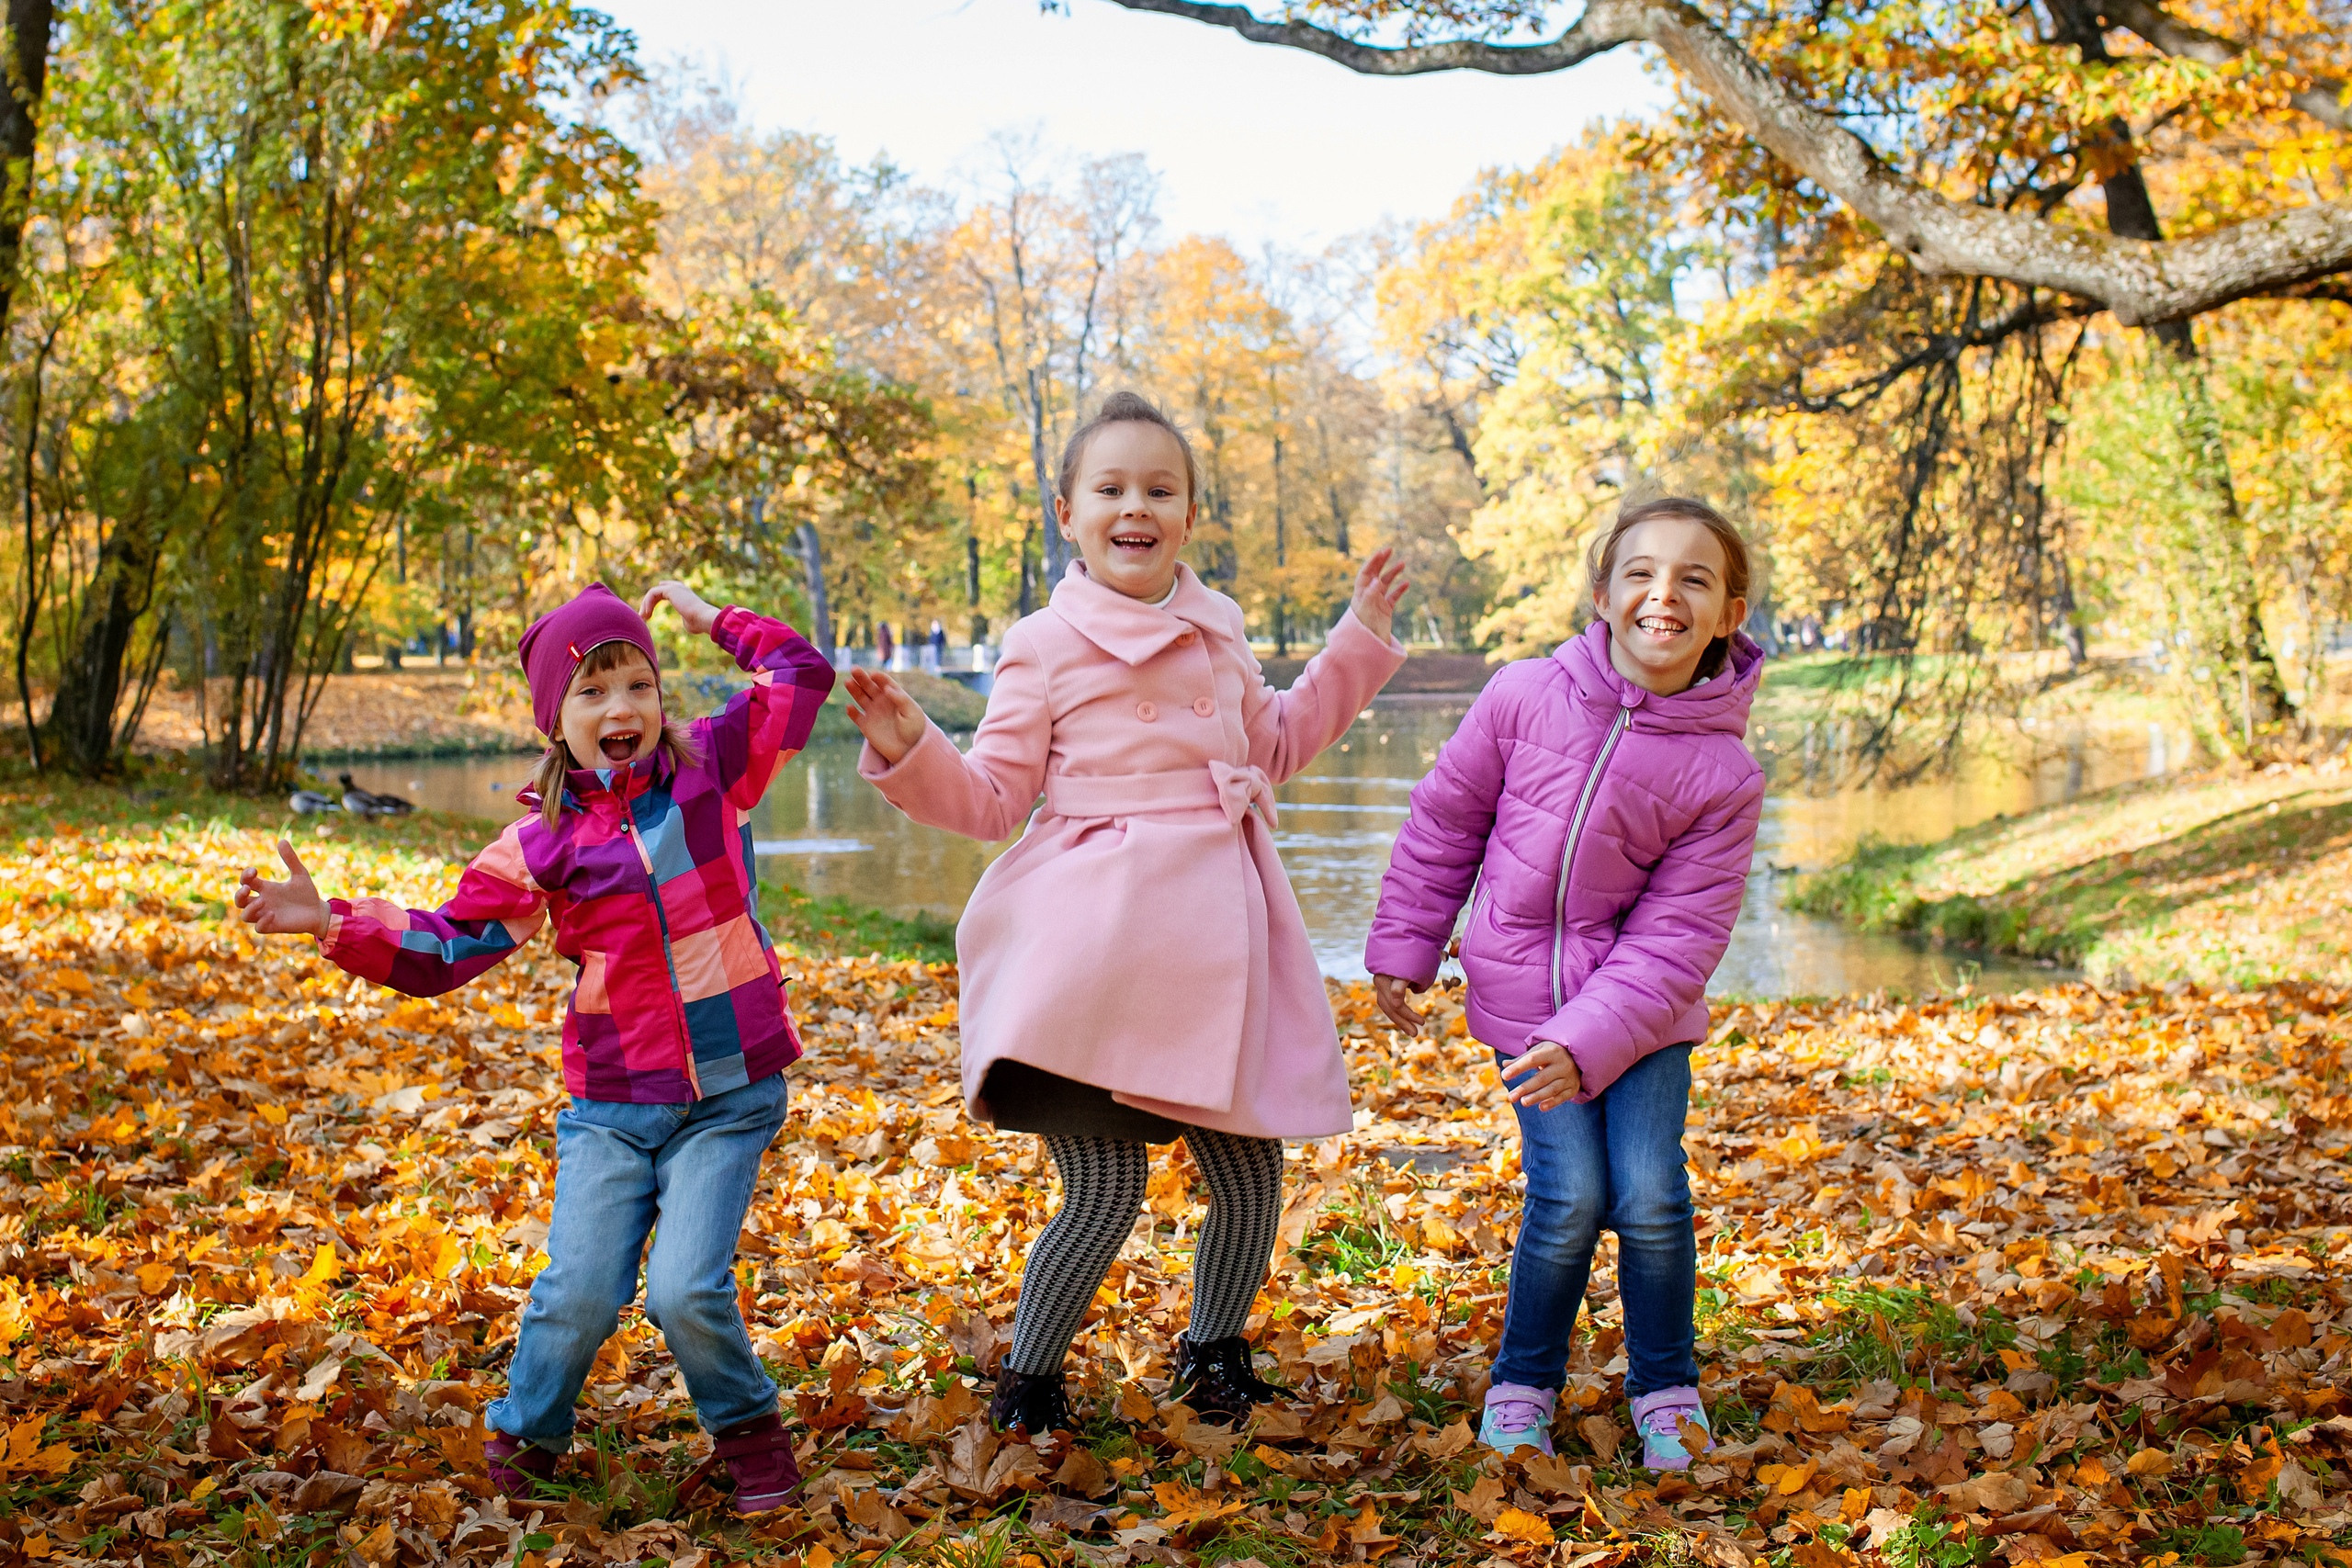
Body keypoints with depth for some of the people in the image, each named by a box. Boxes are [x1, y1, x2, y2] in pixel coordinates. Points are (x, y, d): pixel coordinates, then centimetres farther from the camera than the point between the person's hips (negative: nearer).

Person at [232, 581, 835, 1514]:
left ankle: (748, 1434, 16)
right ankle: (527, 1435, 23)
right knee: (581, 1289, -8)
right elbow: (444, 945, 2)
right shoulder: (543, 844, 0)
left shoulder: (709, 769, 0)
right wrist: (333, 924, -9)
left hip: (729, 1096, -1)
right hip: (612, 1104, 1)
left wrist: (714, 621, 6)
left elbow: (802, 676, 3)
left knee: (687, 1289, -13)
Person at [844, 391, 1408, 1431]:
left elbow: (1275, 742, 27)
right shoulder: (1045, 648, -2)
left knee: (1250, 1177, 8)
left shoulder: (1216, 629, 13)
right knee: (1105, 1191, -6)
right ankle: (1025, 1377, 17)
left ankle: (1215, 1348, 35)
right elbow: (990, 799, -2)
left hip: (1211, 938, 5)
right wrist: (909, 752, -19)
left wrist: (1360, 641, 24)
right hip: (1093, 948, -5)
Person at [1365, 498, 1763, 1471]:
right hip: (1524, 992, 0)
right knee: (1570, 1194, -9)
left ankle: (1666, 1390, 15)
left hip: (1643, 1002, 0)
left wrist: (1588, 1044, -21)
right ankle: (1523, 1386, 14)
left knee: (1651, 1195, -10)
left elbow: (1676, 940, -12)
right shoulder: (1523, 698, -10)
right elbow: (1444, 822, 4)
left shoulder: (1723, 773, -13)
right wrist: (1402, 949, 8)